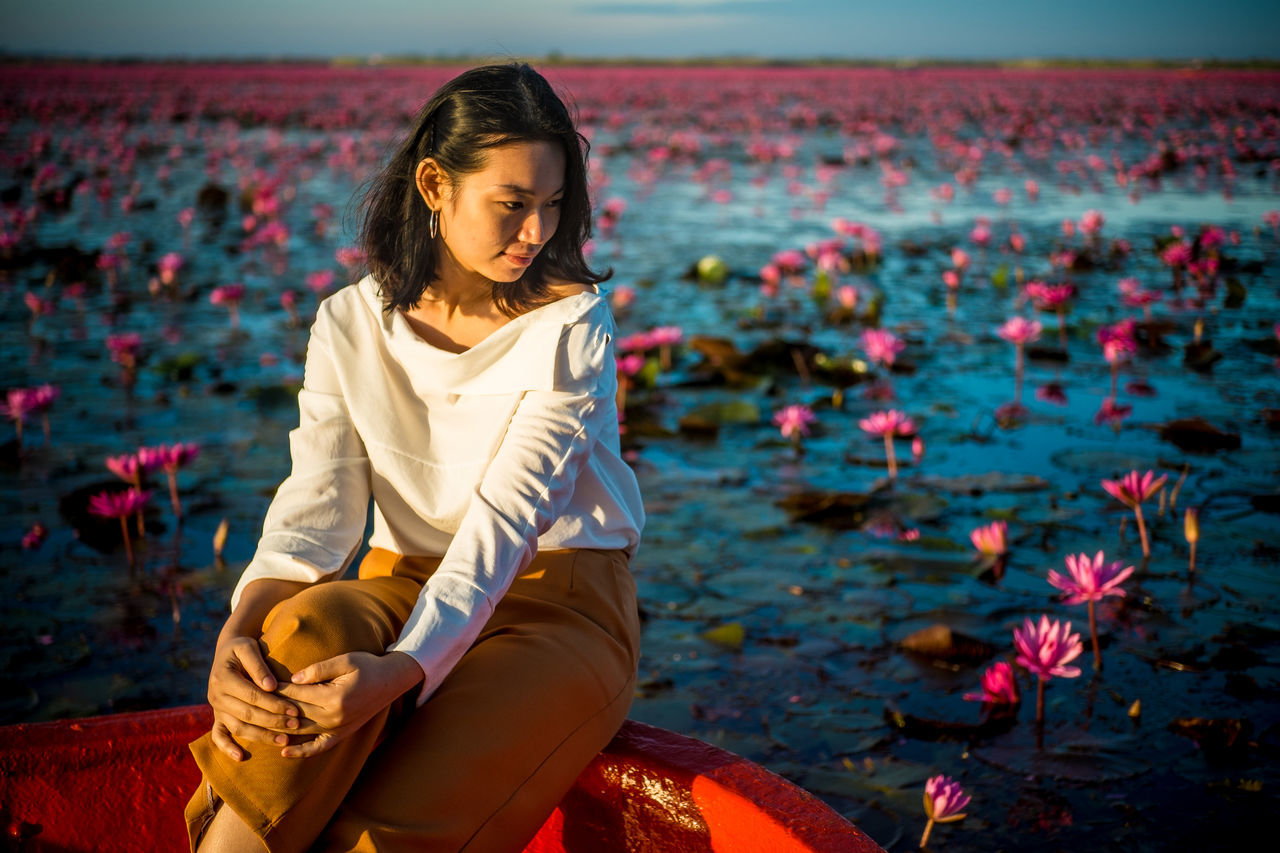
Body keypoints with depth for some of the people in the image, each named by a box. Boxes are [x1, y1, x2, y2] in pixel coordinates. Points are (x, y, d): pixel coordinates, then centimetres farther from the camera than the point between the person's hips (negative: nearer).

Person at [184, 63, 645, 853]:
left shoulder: (570, 327, -11)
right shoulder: (352, 324, 0)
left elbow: (504, 520, -23)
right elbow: (319, 500, -10)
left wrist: (401, 671, -39)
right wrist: (240, 634, -31)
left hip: (558, 607, -3)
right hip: (406, 587, 3)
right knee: (312, 626, -34)